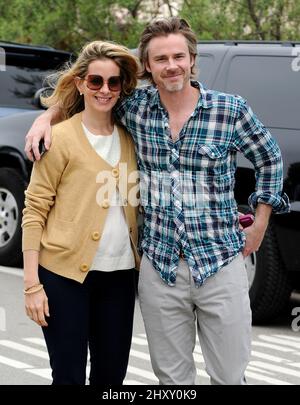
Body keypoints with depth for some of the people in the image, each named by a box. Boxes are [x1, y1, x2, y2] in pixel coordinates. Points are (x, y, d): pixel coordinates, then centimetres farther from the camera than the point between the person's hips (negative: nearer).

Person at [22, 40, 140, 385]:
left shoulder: (128, 139, 10)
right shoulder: (60, 138, -5)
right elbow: (34, 212, -7)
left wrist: (144, 264, 6)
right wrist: (32, 284, -12)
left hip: (119, 275, 5)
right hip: (65, 274, -5)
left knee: (112, 375, 8)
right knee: (69, 376, 0)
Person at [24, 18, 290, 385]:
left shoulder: (230, 110, -5)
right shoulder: (135, 108, 1)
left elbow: (269, 160, 10)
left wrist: (260, 224, 8)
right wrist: (46, 117, 1)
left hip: (221, 264, -2)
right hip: (159, 268, 2)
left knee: (230, 377, 4)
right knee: (172, 377, 10)